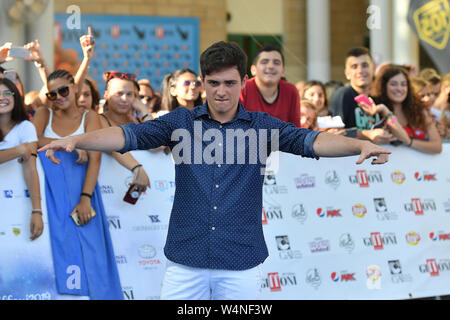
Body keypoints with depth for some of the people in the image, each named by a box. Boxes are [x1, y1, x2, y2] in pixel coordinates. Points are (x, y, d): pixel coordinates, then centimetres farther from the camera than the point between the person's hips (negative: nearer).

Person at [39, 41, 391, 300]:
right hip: (186, 261, 0)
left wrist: (360, 145, -27)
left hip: (241, 264, 0)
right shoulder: (181, 122, 5)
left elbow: (309, 140, -10)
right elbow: (130, 134, -5)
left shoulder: (261, 126, 3)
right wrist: (75, 139, -21)